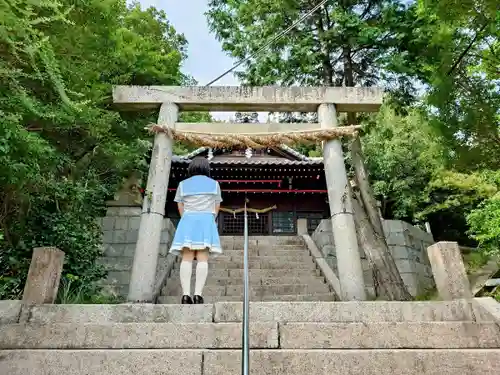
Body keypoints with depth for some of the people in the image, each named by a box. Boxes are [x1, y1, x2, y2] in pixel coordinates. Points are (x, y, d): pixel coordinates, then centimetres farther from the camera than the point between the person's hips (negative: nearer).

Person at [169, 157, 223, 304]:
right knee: (202, 259, -8)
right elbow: (217, 207, 12)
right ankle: (198, 294, -17)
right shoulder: (214, 184, 13)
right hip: (206, 221, -1)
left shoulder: (183, 184, 14)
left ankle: (186, 294, -16)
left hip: (187, 221, 1)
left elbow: (180, 207, 11)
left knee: (187, 259, -6)